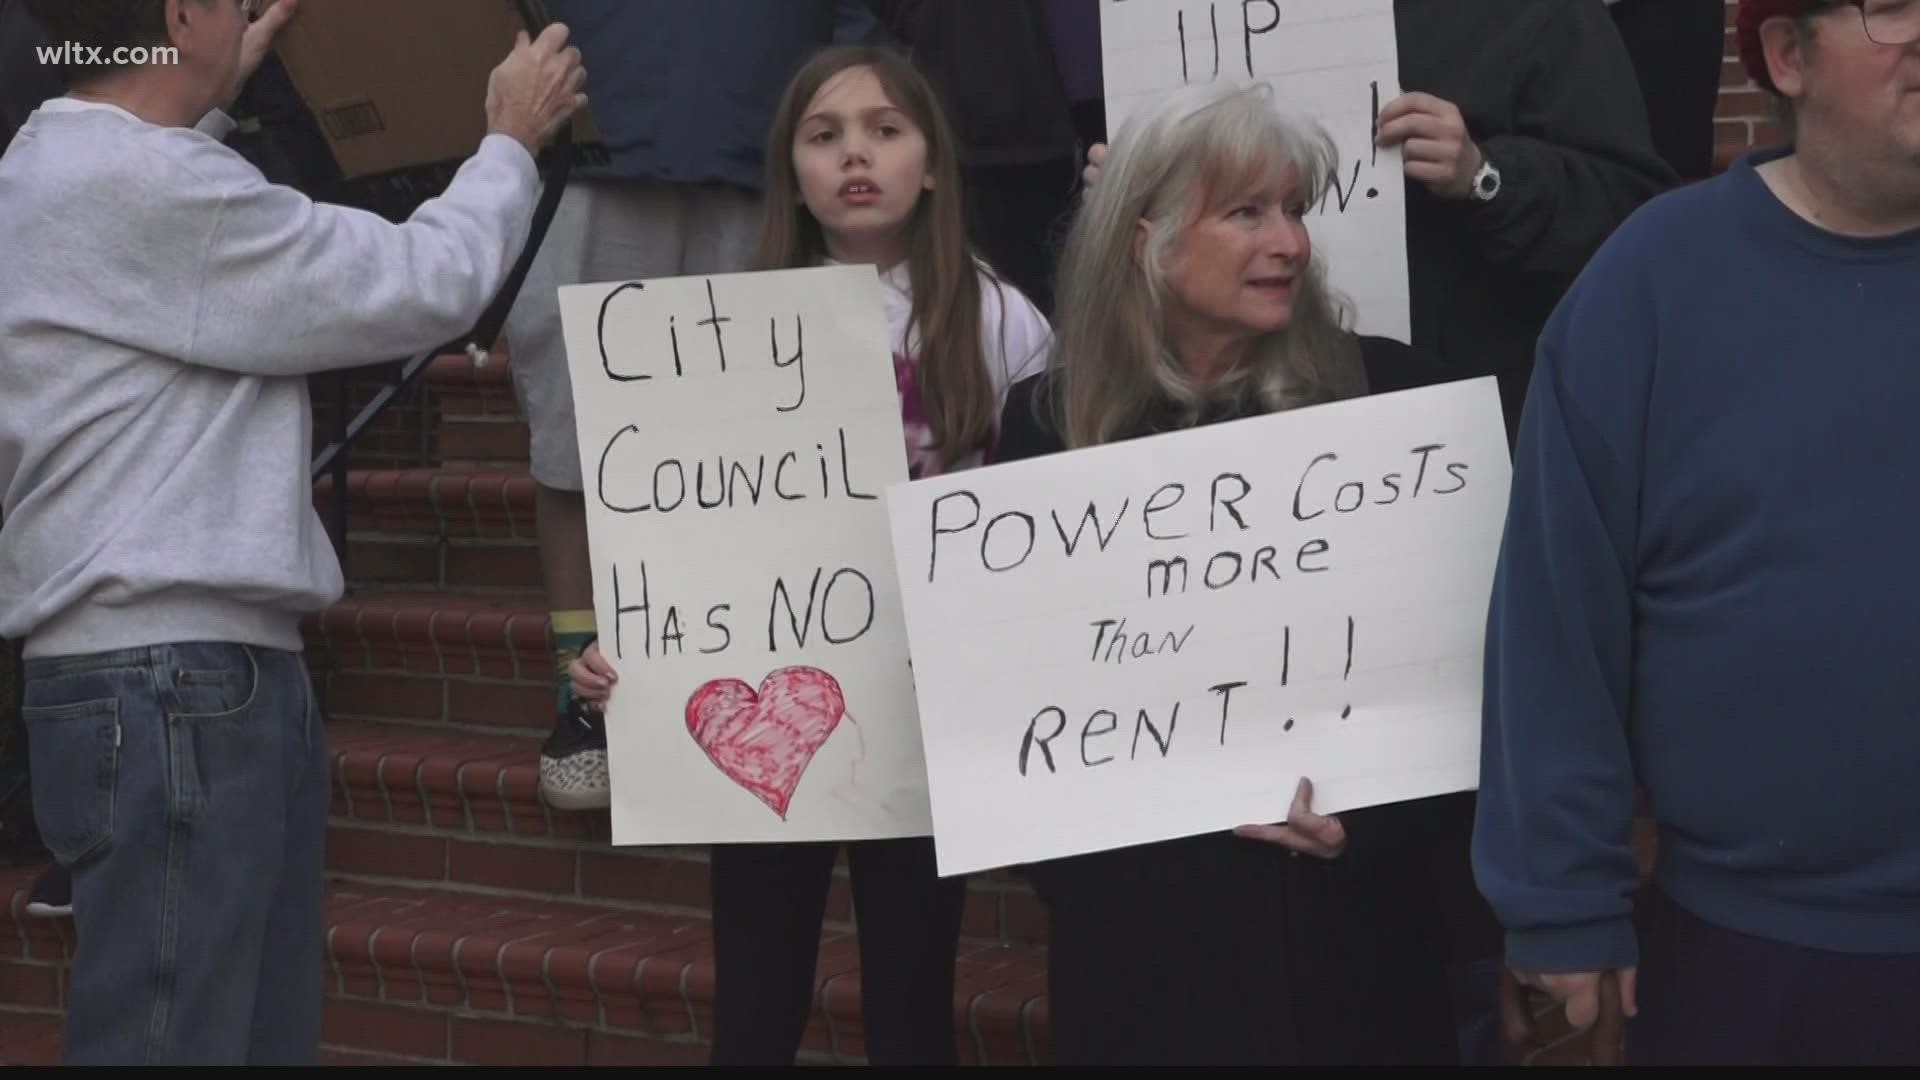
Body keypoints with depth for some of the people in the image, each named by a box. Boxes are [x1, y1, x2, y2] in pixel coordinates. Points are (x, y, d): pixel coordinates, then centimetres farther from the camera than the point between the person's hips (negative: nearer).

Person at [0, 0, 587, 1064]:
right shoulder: (135, 186, -17)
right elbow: (420, 287, -11)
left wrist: (207, 103, 42)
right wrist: (512, 142, 7)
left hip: (216, 676, 11)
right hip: (169, 686, -11)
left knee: (261, 1036, 12)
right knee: (169, 1038, -8)